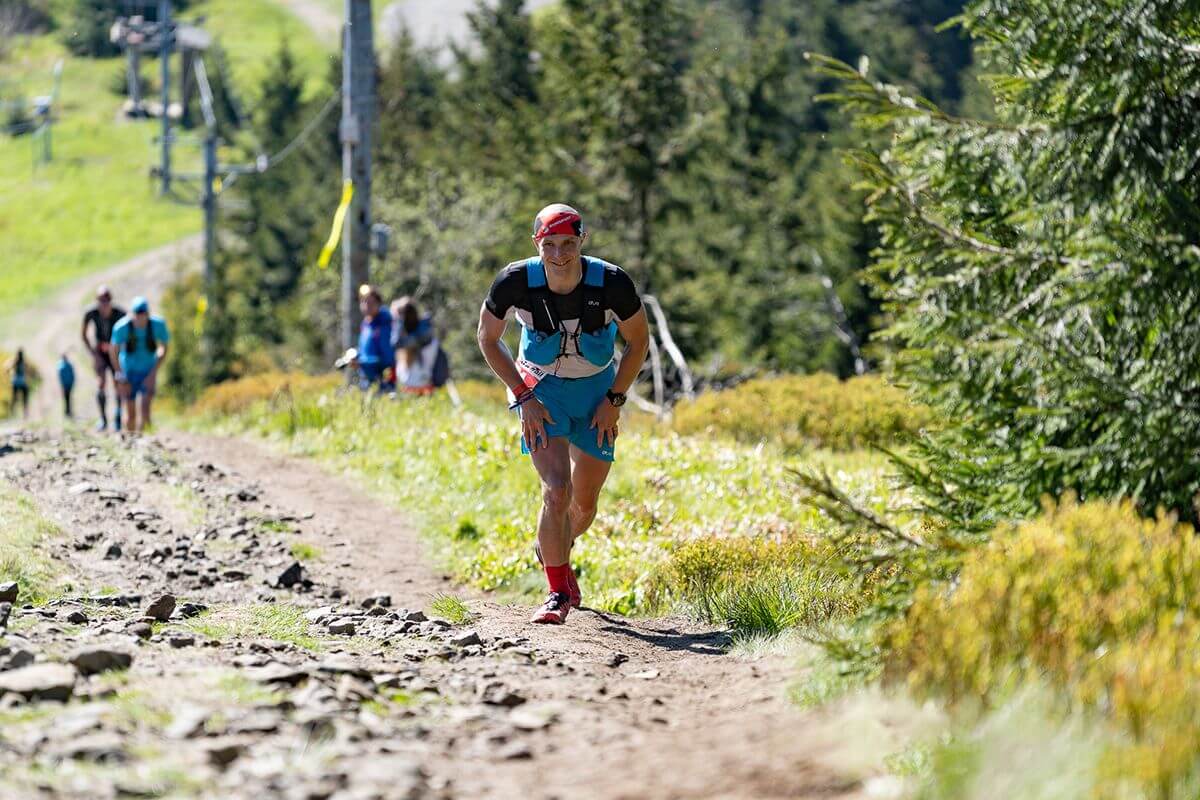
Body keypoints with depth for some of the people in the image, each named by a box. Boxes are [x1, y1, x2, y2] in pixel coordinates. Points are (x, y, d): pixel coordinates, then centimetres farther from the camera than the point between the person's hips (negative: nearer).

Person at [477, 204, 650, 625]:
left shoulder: (612, 282, -25)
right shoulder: (515, 281, -25)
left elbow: (638, 341, -6)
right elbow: (488, 339, -7)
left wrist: (614, 400, -10)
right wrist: (523, 398, -13)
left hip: (597, 390, 2)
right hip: (541, 389, -2)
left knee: (585, 503, 11)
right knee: (557, 491, -19)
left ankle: (555, 550, 45)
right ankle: (559, 592, -4)